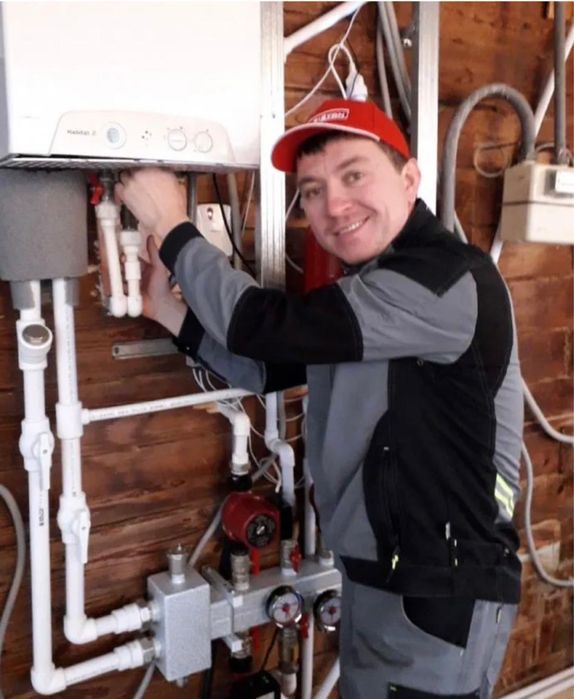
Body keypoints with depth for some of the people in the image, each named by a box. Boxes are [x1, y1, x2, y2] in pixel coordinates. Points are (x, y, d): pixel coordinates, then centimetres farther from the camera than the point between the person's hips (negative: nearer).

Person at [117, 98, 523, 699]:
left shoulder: (450, 280, -22)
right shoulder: (367, 293, 9)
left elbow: (262, 328, -24)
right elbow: (266, 367, 13)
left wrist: (171, 227, -11)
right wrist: (162, 306, 3)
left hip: (441, 595, -9)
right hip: (372, 578, 9)